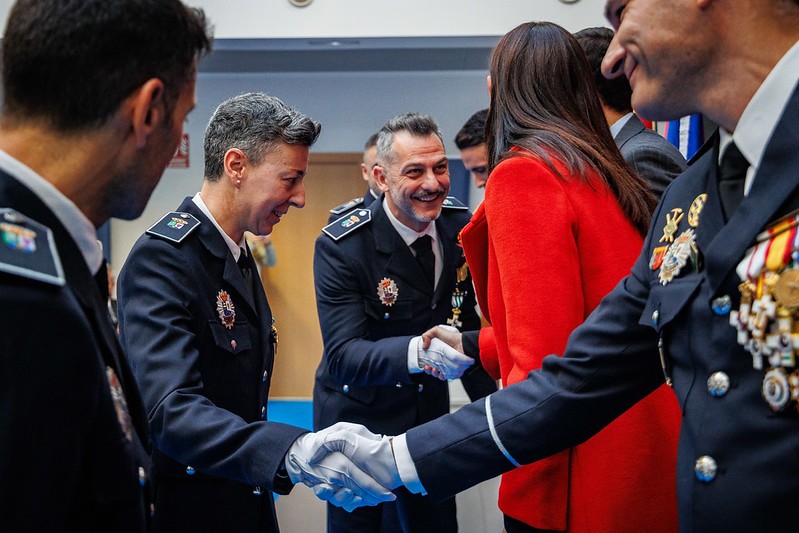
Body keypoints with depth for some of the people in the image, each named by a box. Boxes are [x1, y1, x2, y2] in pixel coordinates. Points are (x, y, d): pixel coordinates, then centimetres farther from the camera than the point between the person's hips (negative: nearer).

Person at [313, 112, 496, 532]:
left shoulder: (461, 226, -7)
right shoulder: (340, 247, -23)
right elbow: (342, 356, -31)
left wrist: (491, 402, 4)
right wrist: (417, 351, -48)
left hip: (430, 411, 5)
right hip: (359, 419, -4)